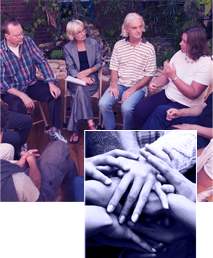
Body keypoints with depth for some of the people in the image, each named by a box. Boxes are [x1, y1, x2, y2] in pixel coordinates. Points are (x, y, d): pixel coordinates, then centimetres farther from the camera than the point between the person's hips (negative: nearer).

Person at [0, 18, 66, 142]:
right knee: (19, 106, -35)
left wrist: (51, 83, -16)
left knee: (55, 93, -16)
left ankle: (54, 129, 0)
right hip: (12, 90, -5)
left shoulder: (28, 41, -7)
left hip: (31, 84, 5)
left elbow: (41, 61, -4)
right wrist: (22, 96, -31)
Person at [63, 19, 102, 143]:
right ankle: (90, 123, -34)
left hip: (91, 78, 0)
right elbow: (71, 69, -4)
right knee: (80, 89, -35)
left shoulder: (93, 43, 3)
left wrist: (88, 71, -13)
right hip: (76, 80, 0)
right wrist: (82, 78, -23)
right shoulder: (68, 48, 2)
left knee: (80, 91, -32)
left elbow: (99, 63, 5)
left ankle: (75, 130, -28)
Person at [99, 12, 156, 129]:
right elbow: (114, 68, 7)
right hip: (119, 84, 3)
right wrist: (114, 85, -11)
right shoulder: (118, 45, 5)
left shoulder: (149, 48, -4)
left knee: (126, 107, -30)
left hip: (138, 86, -3)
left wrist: (132, 89, -14)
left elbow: (149, 75, -5)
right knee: (103, 104, -20)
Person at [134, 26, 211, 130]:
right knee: (140, 108, -13)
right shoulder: (180, 54, 2)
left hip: (186, 105, -6)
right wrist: (155, 83, -14)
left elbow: (193, 94, -23)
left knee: (159, 113, -29)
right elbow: (165, 75, 8)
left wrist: (174, 76, -25)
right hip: (167, 95, 6)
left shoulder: (205, 64, -18)